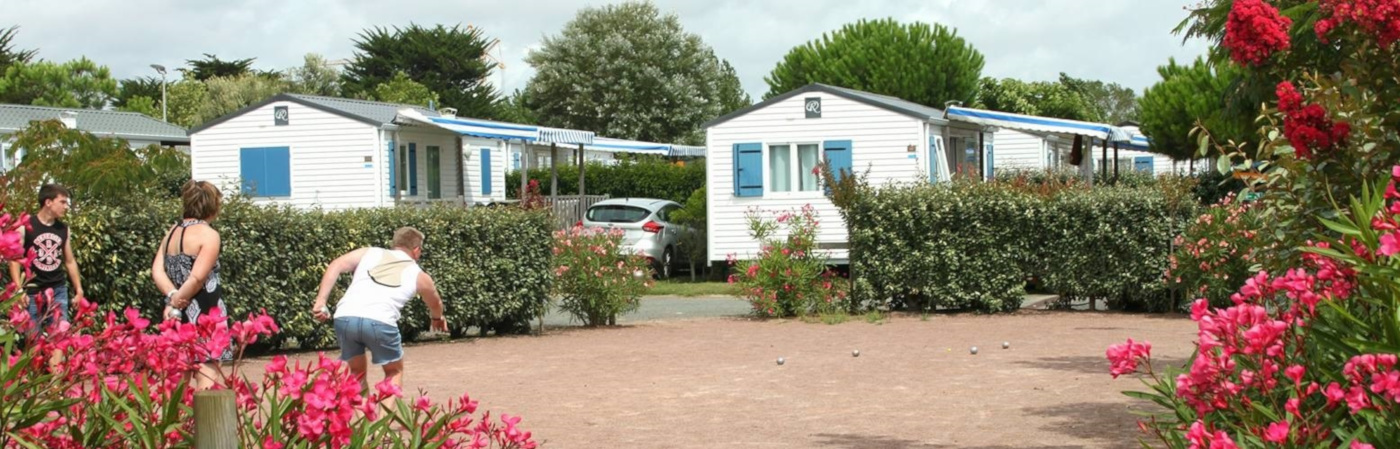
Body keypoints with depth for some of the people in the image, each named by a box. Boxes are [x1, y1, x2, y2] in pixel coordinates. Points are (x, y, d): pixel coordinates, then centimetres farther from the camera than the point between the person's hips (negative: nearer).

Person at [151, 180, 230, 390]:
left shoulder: (173, 231, 13)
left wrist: (172, 296, -7)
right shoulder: (208, 234, -9)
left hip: (181, 314, 8)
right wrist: (176, 301, -6)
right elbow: (197, 278, -17)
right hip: (203, 313, -8)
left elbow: (157, 270, 3)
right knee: (208, 377, -8)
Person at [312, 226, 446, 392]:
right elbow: (435, 303, 45)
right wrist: (437, 318, 67)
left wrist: (320, 300, 5)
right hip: (379, 322, -2)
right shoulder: (419, 275, 25)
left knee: (357, 370, 26)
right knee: (394, 371, 23)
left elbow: (336, 265, 10)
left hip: (344, 318, 2)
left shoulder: (369, 253, 26)